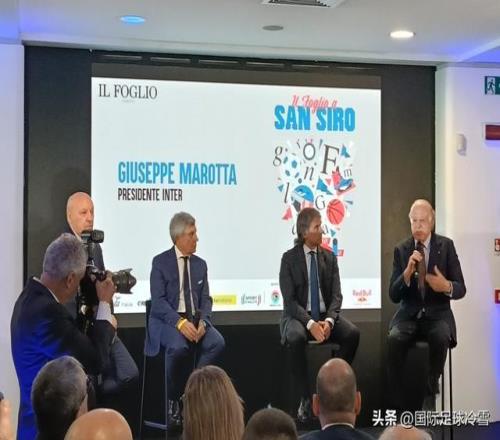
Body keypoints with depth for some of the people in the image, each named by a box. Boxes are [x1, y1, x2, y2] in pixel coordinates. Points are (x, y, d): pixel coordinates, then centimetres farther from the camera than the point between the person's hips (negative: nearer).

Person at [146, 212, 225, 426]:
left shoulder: (200, 264, 12)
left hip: (195, 319, 5)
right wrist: (180, 322, -25)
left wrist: (202, 322, -13)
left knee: (217, 342, -24)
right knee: (179, 347, -35)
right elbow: (158, 301, -11)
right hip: (168, 320, -4)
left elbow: (205, 299, 8)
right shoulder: (160, 262, -2)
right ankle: (174, 400, -11)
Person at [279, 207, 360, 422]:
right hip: (298, 316, -3)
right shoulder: (289, 258, -4)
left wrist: (329, 321, -19)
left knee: (352, 333, -25)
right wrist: (310, 323, -25)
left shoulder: (330, 257, 7)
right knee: (296, 337, -36)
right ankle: (305, 398, -23)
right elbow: (289, 299, -10)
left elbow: (336, 295, 1)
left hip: (326, 316, 4)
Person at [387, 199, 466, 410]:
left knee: (441, 338, -34)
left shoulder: (446, 246, 0)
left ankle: (430, 394, -15)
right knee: (394, 339, -30)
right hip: (409, 314, 1)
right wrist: (407, 273, -21)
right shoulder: (401, 249, 2)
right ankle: (397, 404, -20)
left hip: (437, 314, -1)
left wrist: (447, 286, -24)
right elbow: (393, 295, -2)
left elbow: (460, 289, 0)